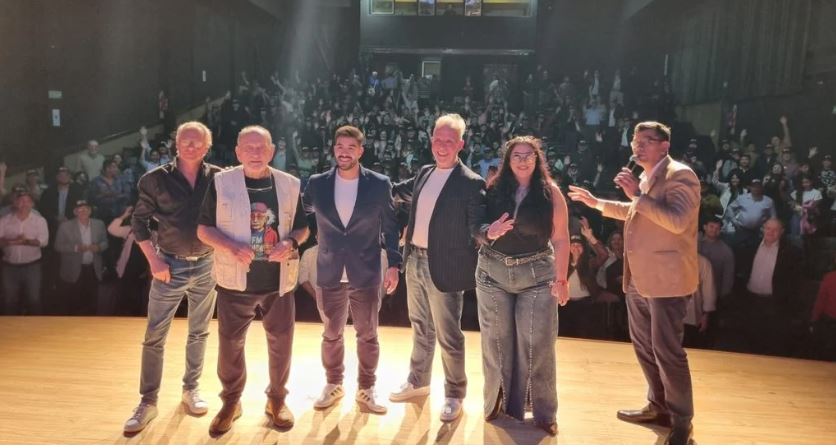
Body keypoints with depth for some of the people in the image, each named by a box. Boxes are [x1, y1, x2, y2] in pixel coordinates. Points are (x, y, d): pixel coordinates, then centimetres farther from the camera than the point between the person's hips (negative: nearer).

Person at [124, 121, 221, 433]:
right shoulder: (156, 179, -5)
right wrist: (153, 259, -8)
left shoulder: (218, 178, -2)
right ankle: (148, 402, 16)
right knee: (154, 336, 3)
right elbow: (139, 221, -1)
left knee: (199, 333, 14)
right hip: (170, 265, -1)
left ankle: (191, 388, 30)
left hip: (206, 265, 2)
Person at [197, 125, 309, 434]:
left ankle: (276, 400, 32)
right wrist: (230, 247, -19)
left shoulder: (289, 185, 1)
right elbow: (203, 229, -2)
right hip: (235, 281, -1)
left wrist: (291, 243, -14)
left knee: (281, 342, 10)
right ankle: (231, 402, 31)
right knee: (230, 344, 9)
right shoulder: (221, 182, -4)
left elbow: (302, 228, 9)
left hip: (278, 281, 1)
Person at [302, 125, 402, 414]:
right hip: (329, 274, 2)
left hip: (366, 275, -1)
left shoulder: (379, 184, -3)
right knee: (331, 335, 15)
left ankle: (366, 390, 26)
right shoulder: (316, 184, 1)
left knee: (367, 336, 9)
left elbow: (390, 227, 0)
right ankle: (333, 385, 34)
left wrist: (394, 264, -5)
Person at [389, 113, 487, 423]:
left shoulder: (471, 183, -13)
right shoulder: (424, 174, 7)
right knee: (421, 329, 22)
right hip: (415, 262, 7)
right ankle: (417, 382, 40)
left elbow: (477, 228, -16)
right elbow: (398, 193, 24)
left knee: (448, 336, 6)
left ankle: (454, 395, 25)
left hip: (444, 268, -6)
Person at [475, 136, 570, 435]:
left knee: (536, 346, 1)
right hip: (493, 273, 2)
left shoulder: (550, 193, -2)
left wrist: (561, 278, -7)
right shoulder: (493, 189, 1)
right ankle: (500, 405, 26)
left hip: (536, 275, -1)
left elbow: (561, 239, -4)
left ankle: (543, 414, 14)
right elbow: (477, 226, 8)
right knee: (496, 344, 10)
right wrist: (489, 232, -14)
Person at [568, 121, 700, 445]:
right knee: (643, 346, 18)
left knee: (666, 351, -5)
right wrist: (597, 203, 31)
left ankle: (681, 421, 12)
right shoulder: (647, 177, 15)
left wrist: (637, 195, -25)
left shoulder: (680, 175, -13)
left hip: (666, 278, -9)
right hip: (638, 278, 10)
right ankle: (659, 406, 34)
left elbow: (677, 221, -27)